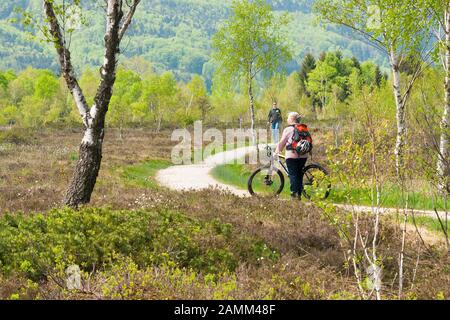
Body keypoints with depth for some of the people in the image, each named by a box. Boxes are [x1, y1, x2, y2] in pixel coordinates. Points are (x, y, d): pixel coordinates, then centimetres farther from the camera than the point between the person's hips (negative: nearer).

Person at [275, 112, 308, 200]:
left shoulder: (288, 130, -4)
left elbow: (282, 142, -1)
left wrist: (277, 151, 12)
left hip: (292, 155, -5)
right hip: (303, 155, 5)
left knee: (293, 174, -2)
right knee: (300, 174, 12)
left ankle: (294, 192, -12)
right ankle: (299, 194, 11)